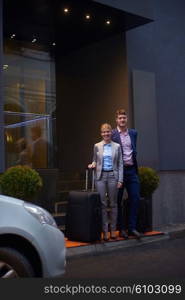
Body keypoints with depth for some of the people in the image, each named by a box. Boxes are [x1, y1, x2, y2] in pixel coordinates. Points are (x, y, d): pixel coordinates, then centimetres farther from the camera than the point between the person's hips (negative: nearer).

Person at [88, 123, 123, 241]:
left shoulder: (117, 146, 5)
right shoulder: (97, 146, 6)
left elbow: (120, 164, 4)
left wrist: (120, 180, -2)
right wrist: (93, 165, -7)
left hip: (112, 175, 0)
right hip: (101, 176, 0)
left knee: (113, 203, 5)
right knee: (102, 204, -1)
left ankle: (113, 229, 15)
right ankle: (105, 231, 7)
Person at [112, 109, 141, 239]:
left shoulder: (133, 133, 12)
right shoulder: (112, 134, -3)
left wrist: (135, 167, 15)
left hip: (132, 170, 4)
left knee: (135, 198, 1)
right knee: (118, 201, 4)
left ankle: (132, 228, 9)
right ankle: (121, 228, 15)